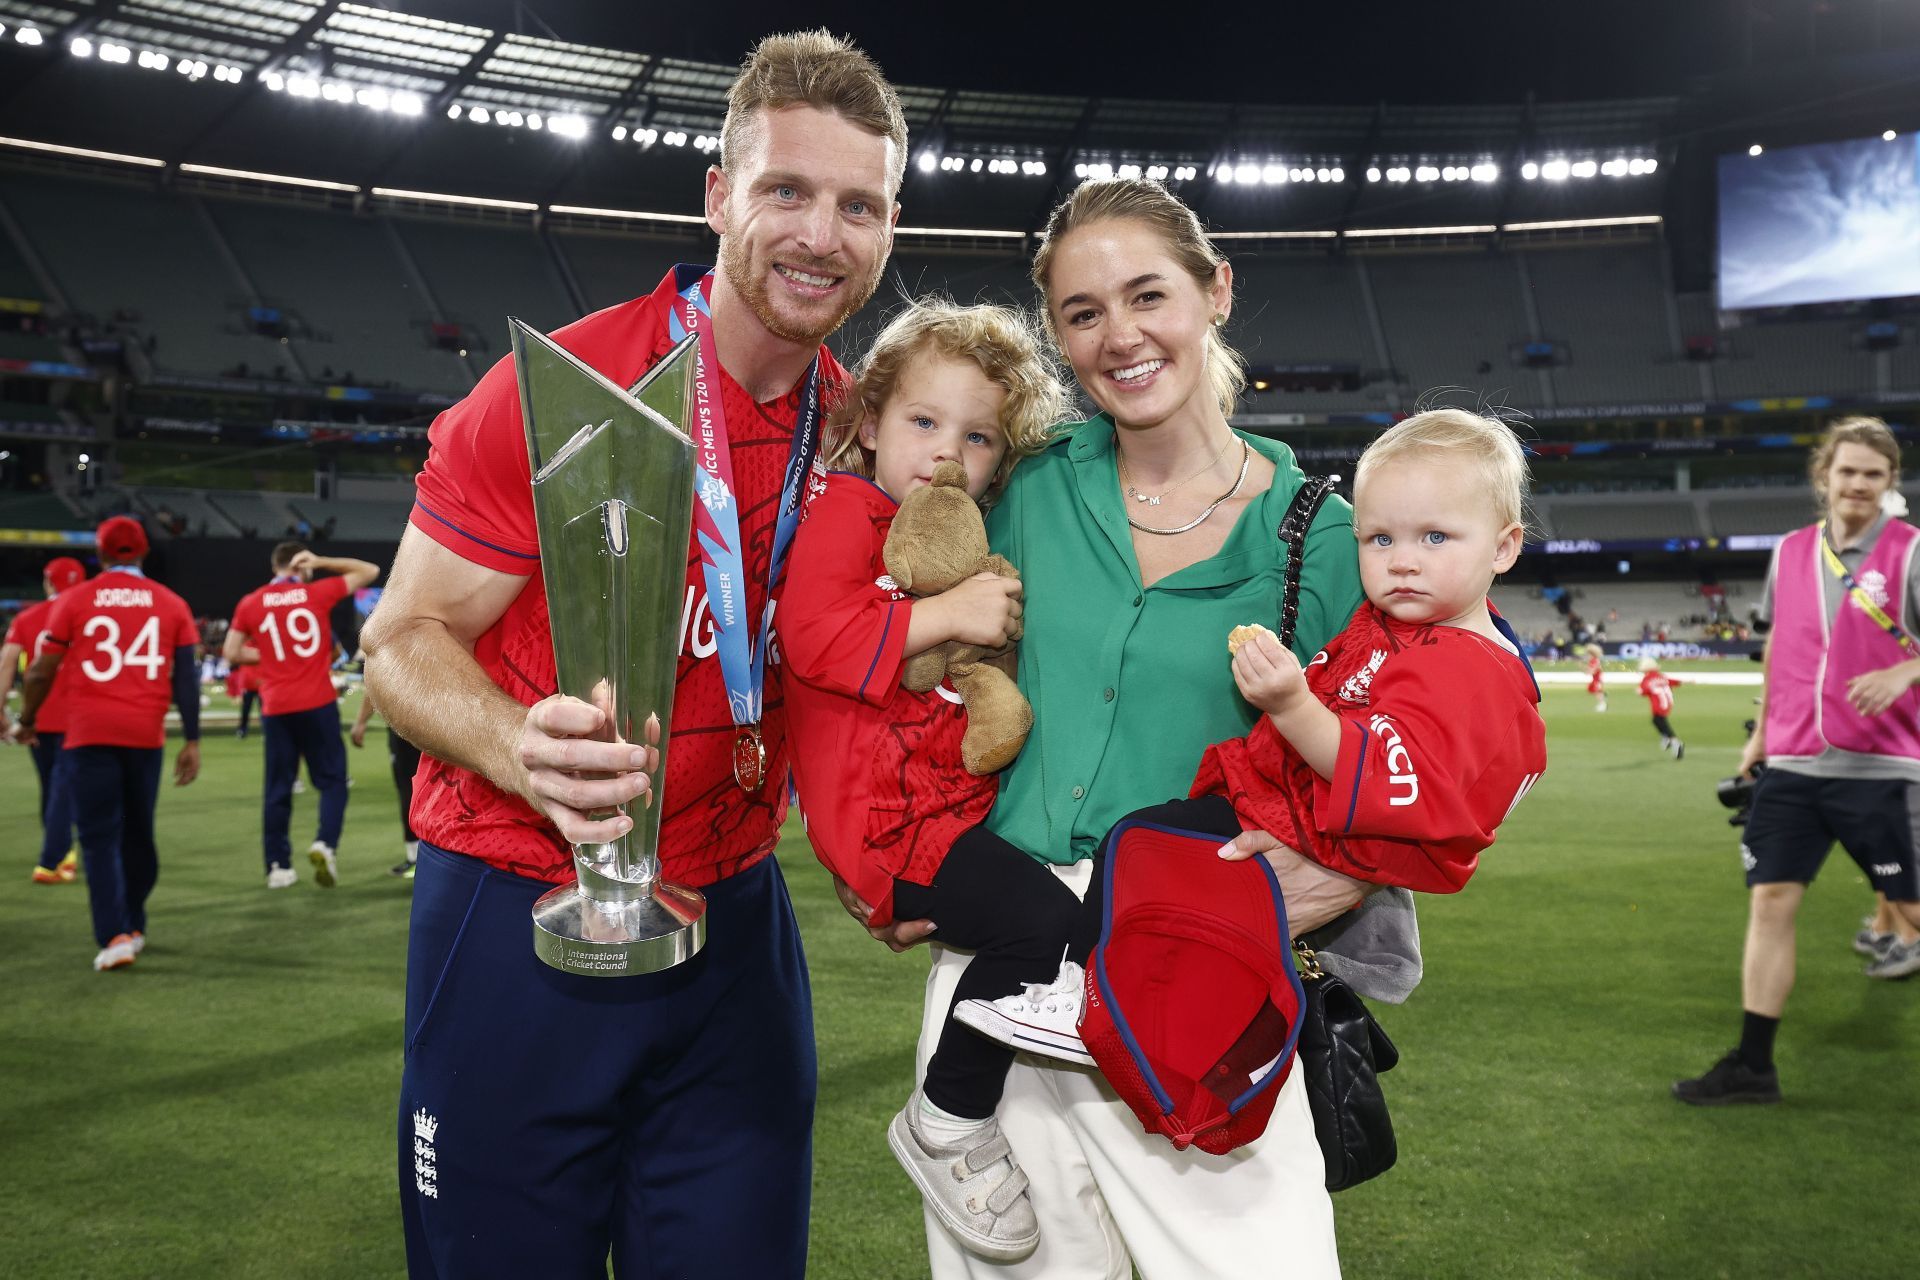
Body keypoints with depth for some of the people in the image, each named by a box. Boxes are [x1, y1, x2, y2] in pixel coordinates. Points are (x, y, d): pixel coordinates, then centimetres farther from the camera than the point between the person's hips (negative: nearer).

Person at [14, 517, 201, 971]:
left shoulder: (75, 600, 2)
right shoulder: (170, 605, 6)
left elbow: (42, 671, 2)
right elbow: (185, 678, 2)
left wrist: (27, 720, 18)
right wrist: (192, 741, 5)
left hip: (88, 733, -2)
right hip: (146, 733, 2)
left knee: (100, 838, 0)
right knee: (138, 834, 16)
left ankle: (114, 937, -10)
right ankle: (134, 927, 27)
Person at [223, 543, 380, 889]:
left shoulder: (250, 603, 5)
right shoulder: (318, 592, 0)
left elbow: (232, 652, 8)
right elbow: (370, 571, 10)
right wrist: (321, 562, 5)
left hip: (276, 708, 2)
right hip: (318, 704, -2)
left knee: (277, 787, 9)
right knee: (332, 779, 7)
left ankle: (278, 867, 10)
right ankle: (325, 843, -14)